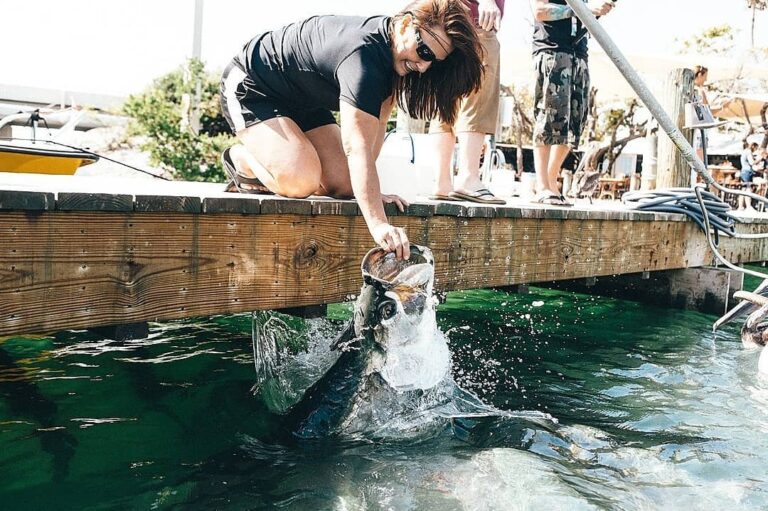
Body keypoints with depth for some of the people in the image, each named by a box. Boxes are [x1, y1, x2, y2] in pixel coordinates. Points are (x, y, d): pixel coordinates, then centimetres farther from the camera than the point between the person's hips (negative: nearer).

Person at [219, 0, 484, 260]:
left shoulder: (392, 52, -8)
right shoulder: (362, 54, -37)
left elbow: (377, 123, -8)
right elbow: (357, 149, -43)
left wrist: (369, 189, -16)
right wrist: (379, 225, -48)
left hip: (301, 100, 9)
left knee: (344, 185, -7)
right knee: (301, 182, -29)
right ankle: (239, 159, 2)